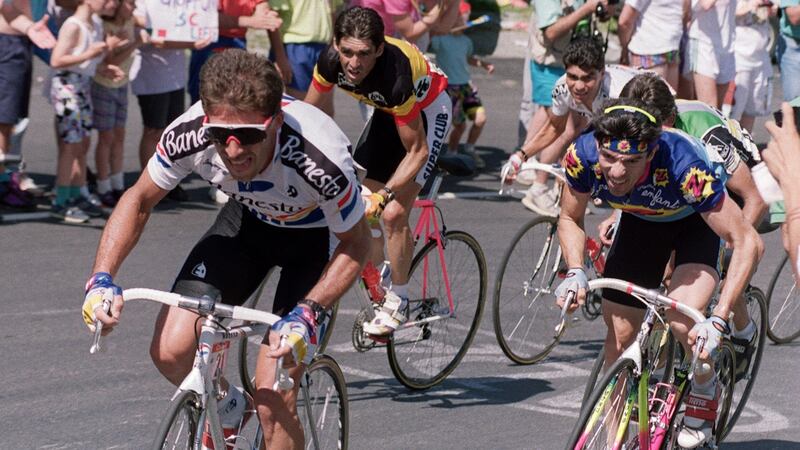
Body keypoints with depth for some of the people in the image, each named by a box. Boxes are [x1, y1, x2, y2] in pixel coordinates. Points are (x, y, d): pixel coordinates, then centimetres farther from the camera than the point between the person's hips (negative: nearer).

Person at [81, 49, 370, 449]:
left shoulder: (319, 159, -39)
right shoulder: (190, 135, -30)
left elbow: (356, 244, -20)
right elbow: (139, 199, -9)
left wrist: (307, 313, -34)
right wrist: (101, 279, -22)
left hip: (317, 232, -3)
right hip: (249, 218, 4)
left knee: (272, 399, -15)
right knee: (171, 351, -14)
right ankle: (224, 410, 18)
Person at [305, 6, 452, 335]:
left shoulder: (394, 75, -41)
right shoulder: (331, 61, -27)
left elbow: (417, 150, -32)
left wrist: (384, 195, -40)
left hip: (428, 109, -6)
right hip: (387, 110, 6)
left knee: (393, 213, -17)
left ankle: (398, 302, -1)